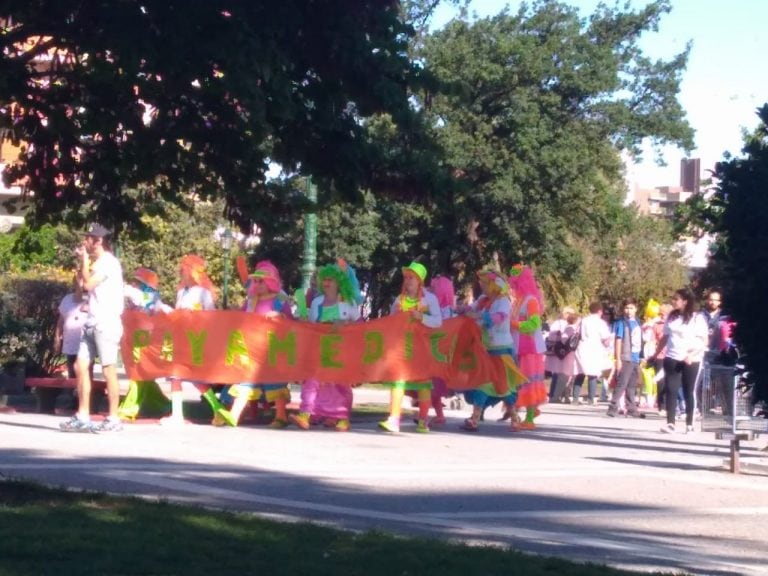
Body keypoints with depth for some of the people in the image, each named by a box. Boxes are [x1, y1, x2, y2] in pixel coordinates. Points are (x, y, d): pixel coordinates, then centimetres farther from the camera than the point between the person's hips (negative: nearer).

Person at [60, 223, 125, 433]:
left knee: (108, 370, -6)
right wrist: (81, 261, 12)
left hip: (106, 323, -10)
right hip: (92, 323, 10)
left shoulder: (109, 262, -11)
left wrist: (84, 259, -8)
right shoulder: (97, 262, 19)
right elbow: (82, 284, 15)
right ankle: (82, 417, 9)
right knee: (80, 366, 6)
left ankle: (113, 419, -3)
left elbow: (88, 284, -19)